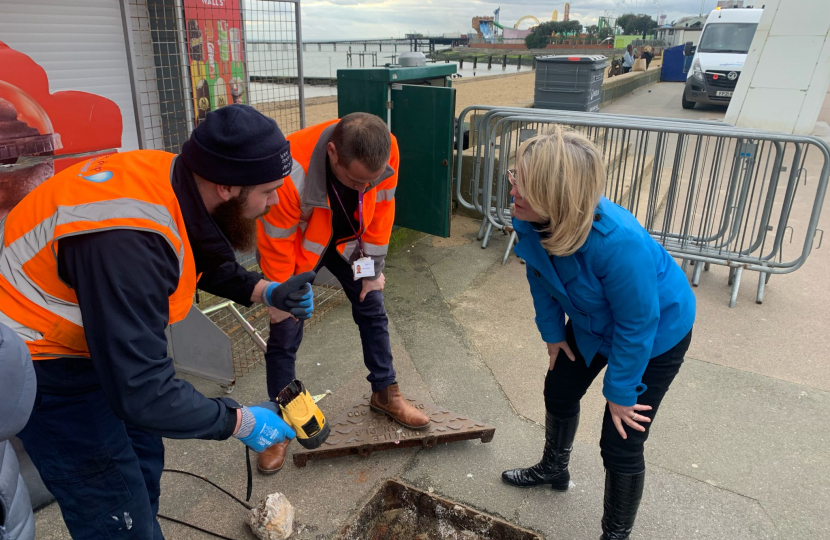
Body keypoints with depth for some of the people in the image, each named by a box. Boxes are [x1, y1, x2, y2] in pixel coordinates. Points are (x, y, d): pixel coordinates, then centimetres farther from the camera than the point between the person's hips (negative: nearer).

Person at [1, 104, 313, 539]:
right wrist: (238, 422, -23)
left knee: (143, 463, 20)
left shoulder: (176, 179, -12)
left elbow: (207, 261, 10)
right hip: (40, 362, -8)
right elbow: (141, 389, -35)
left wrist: (264, 291, -5)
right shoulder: (128, 239, -38)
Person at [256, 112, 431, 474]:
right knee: (285, 333, -1)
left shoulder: (385, 153, -29)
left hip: (349, 239, 4)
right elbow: (276, 242, -28)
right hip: (295, 245, -3)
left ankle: (385, 393, 27)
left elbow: (381, 208, -12)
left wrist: (373, 265, -7)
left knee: (372, 309, 7)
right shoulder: (291, 171, -42)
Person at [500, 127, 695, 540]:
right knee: (558, 393, 22)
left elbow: (637, 325, -29)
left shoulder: (619, 242, -44)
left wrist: (620, 392, -16)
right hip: (592, 322, 7)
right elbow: (540, 277, -4)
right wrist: (552, 332, 6)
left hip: (657, 332, -6)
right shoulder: (529, 219, -25)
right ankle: (554, 469, 53)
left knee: (621, 443, -1)